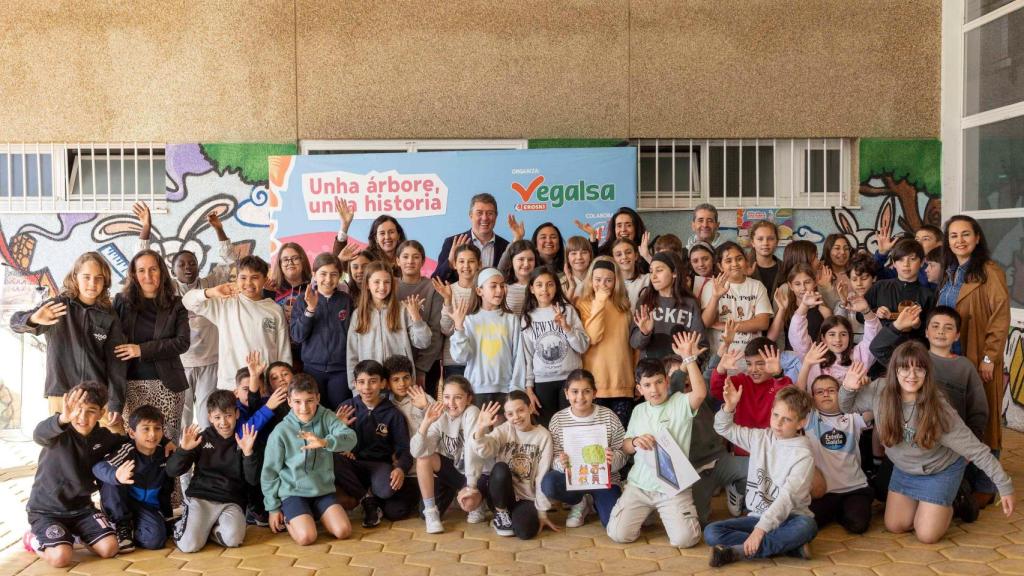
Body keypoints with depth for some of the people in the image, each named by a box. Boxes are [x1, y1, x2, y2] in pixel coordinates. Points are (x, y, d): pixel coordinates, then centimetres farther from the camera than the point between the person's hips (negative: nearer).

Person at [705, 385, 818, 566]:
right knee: (711, 533, -18)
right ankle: (789, 546, -20)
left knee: (806, 526, -39)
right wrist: (729, 407, -8)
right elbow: (724, 428, 14)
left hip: (788, 519, -4)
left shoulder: (803, 455, -12)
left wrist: (760, 529, -32)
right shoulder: (759, 437, 4)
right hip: (758, 517, 4)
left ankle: (735, 551, -29)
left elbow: (788, 497, -22)